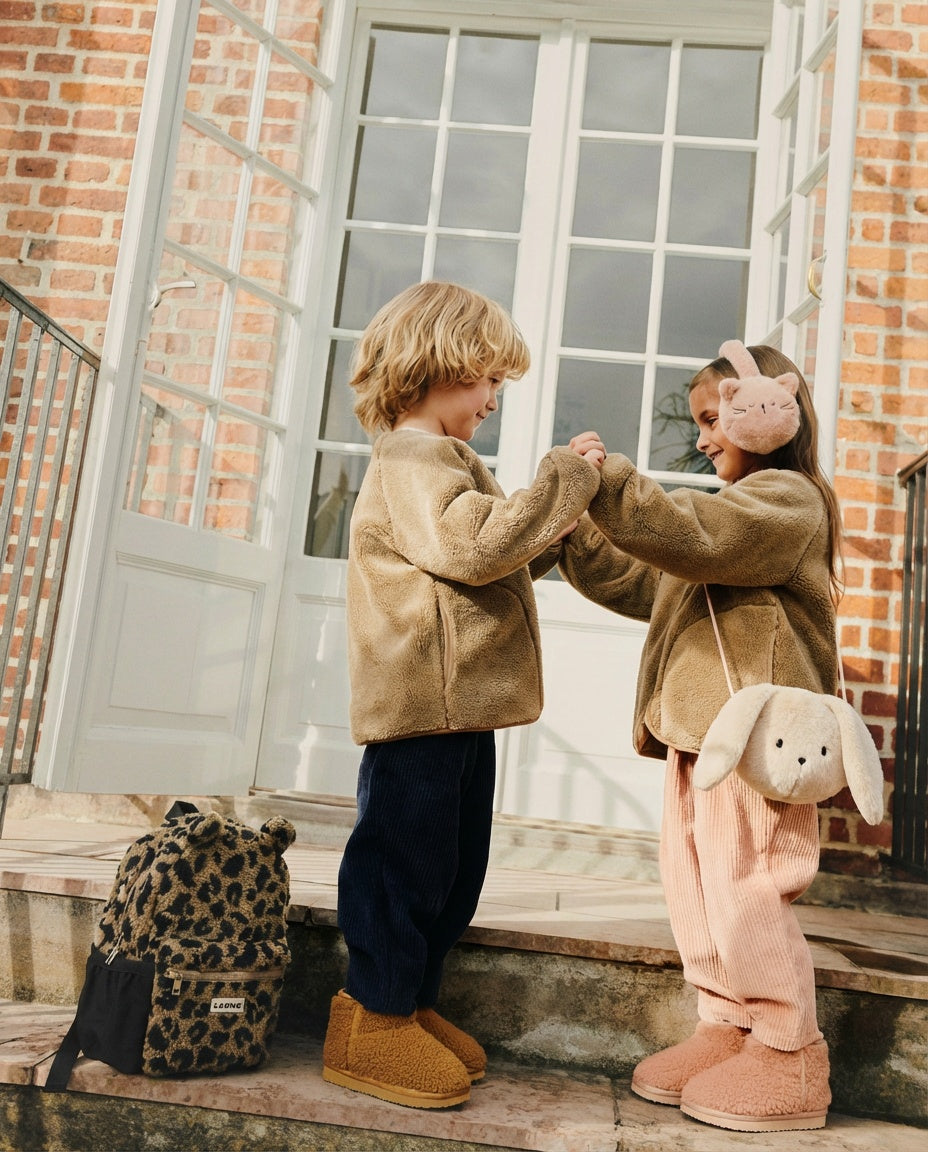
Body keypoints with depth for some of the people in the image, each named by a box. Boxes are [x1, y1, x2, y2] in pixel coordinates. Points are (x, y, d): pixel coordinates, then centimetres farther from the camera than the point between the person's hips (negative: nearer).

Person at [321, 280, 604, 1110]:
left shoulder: (444, 462, 24)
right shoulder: (409, 460, -11)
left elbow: (500, 559, 26)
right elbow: (474, 545, -26)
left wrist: (559, 518, 12)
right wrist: (563, 482, -17)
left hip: (462, 708, 11)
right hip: (421, 707, -11)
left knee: (454, 871, 16)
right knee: (407, 863, -2)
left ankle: (412, 1009, 29)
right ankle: (369, 1026, 13)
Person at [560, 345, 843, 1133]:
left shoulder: (786, 497, -6)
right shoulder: (734, 508, 26)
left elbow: (688, 535, -25)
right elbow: (641, 583, 23)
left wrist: (606, 478, -22)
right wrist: (577, 532, 14)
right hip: (700, 725, 10)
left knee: (742, 886, -6)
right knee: (691, 880, 12)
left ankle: (788, 1056, 9)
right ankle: (727, 1026, 23)